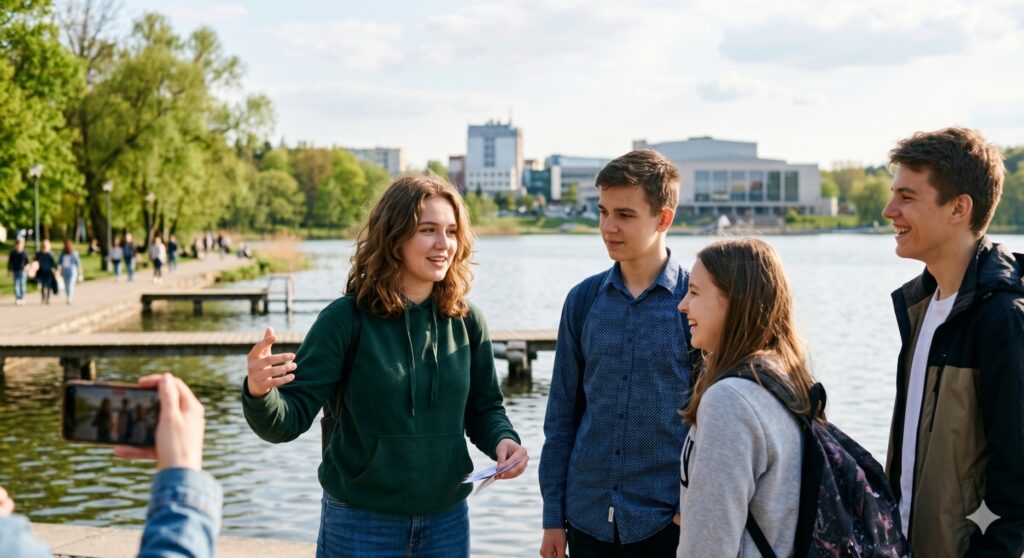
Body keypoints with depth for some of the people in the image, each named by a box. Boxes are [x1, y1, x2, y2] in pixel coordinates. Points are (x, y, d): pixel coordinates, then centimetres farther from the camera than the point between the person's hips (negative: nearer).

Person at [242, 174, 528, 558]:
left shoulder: (466, 321, -1)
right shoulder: (347, 319, -12)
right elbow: (289, 419, -14)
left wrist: (502, 440, -10)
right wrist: (259, 393, -35)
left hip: (447, 521, 4)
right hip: (360, 524, -4)